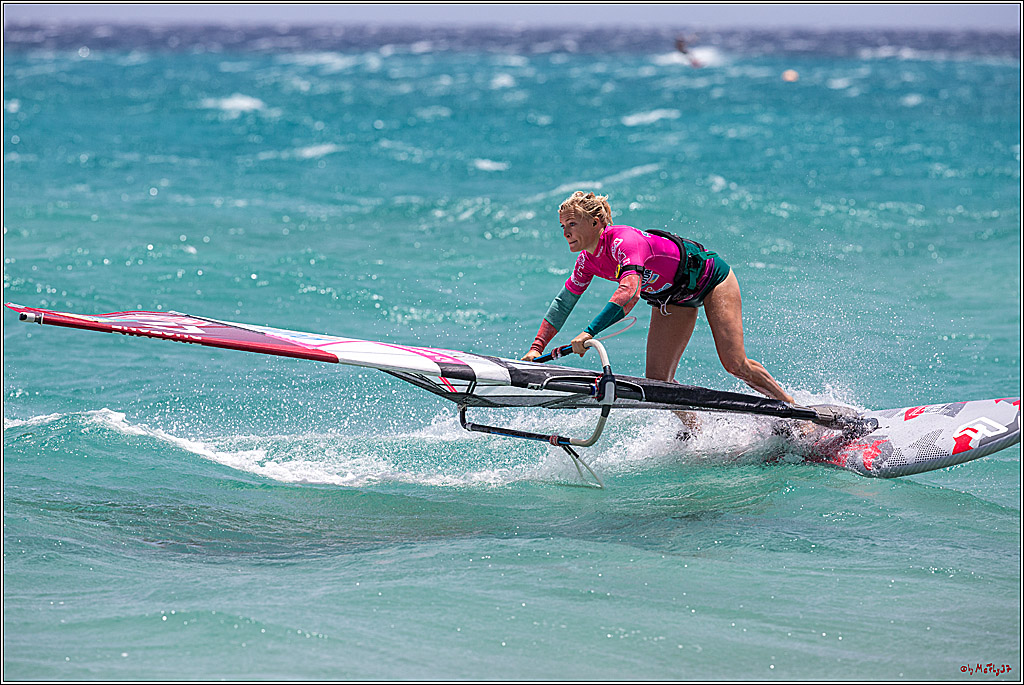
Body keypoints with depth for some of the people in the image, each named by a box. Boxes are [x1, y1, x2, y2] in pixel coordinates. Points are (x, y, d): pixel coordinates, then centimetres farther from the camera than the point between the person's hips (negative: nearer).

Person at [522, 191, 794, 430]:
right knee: (657, 380, -4)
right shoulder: (587, 261, -11)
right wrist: (536, 348, -10)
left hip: (710, 278, -8)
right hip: (671, 299, 8)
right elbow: (563, 303, -1)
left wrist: (590, 332, -59)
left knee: (735, 364, -14)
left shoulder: (624, 241, -36)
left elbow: (629, 293, -51)